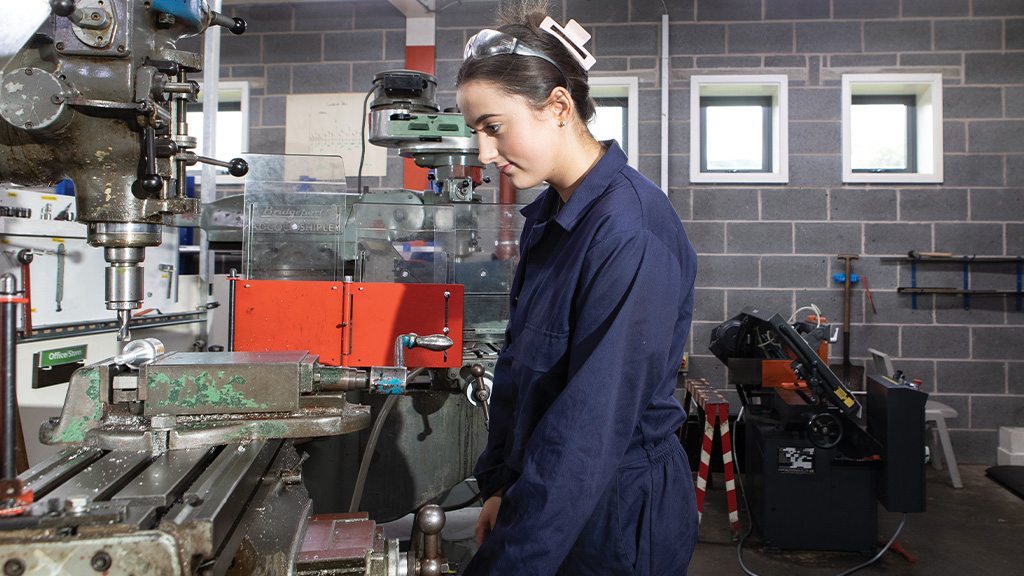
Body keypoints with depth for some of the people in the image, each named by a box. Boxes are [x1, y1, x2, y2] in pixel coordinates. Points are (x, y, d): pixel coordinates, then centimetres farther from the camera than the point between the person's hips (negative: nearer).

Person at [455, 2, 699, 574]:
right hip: (544, 495, 8)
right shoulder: (548, 217, 3)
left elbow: (591, 426, -29)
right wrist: (499, 484, 8)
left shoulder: (632, 231, -26)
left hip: (618, 515, -7)